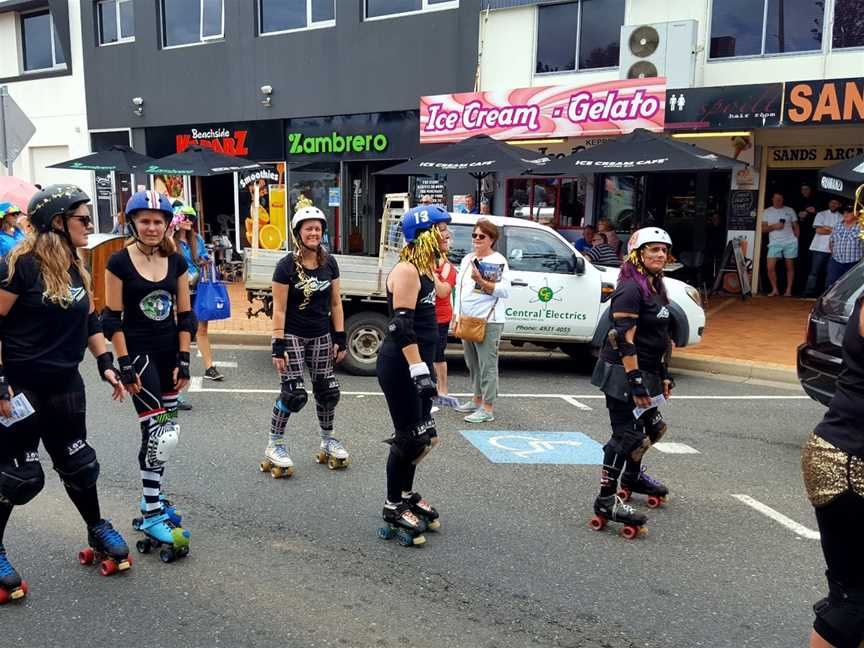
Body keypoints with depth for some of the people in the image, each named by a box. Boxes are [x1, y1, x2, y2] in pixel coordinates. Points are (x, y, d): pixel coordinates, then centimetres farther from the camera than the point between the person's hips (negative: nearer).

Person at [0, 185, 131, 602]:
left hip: (65, 385, 6)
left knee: (77, 462, 17)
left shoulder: (76, 268, 6)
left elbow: (90, 322, 14)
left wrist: (106, 365, 8)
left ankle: (97, 532, 33)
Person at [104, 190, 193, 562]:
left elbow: (184, 315, 6)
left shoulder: (176, 262, 4)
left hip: (170, 353, 5)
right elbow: (112, 318, -7)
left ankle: (153, 498, 26)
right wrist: (125, 364, -12)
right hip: (139, 353, -5)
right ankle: (151, 516, -4)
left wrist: (183, 360, 0)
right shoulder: (120, 262, -7)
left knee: (165, 431, 10)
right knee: (159, 432, -12)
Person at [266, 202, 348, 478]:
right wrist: (278, 345, -16)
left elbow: (335, 303, 8)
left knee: (327, 391, 10)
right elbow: (279, 309, -12)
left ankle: (328, 442, 29)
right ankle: (274, 447, 7)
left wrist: (340, 338, 4)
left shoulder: (329, 263, 4)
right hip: (293, 336, -5)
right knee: (294, 394, -9)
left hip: (321, 337, 5)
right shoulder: (287, 265, -11)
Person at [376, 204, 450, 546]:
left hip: (416, 363, 10)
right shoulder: (406, 270, -16)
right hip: (401, 367, -10)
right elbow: (402, 327, -23)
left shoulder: (423, 269, 13)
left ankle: (406, 495, 34)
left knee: (422, 436, 17)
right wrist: (419, 372, -27)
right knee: (410, 438, -1)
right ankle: (393, 508, 15)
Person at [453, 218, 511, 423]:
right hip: (467, 320, 8)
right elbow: (459, 287, 20)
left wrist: (481, 281, -24)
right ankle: (477, 400, 29)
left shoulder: (498, 261, -6)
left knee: (487, 364, -6)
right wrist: (458, 316, 15)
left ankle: (487, 409, -4)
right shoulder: (467, 259, 16)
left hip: (488, 322, -8)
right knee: (473, 364, 16)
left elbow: (505, 291, -15)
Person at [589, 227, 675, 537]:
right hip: (622, 374, -10)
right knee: (627, 434, -8)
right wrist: (635, 382, -25)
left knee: (652, 426, 21)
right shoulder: (630, 288, -17)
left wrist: (663, 375, 21)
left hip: (643, 372, 10)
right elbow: (623, 339, -23)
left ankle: (632, 477, 44)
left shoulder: (654, 288, 15)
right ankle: (606, 500, 1)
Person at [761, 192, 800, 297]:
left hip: (790, 242, 0)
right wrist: (773, 226, -13)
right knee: (770, 267, -11)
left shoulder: (790, 210, 9)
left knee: (790, 266, 3)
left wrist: (796, 239, 1)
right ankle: (775, 289, 1)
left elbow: (795, 226, 11)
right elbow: (763, 228, 4)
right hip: (775, 243, 0)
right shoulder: (766, 211, 7)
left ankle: (789, 290, 10)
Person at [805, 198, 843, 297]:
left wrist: (826, 228, -7)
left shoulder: (842, 218, 9)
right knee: (814, 271, -2)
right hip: (819, 248, -2)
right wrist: (833, 230, -3)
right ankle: (809, 292, 0)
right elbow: (818, 230, -6)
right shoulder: (821, 214, 5)